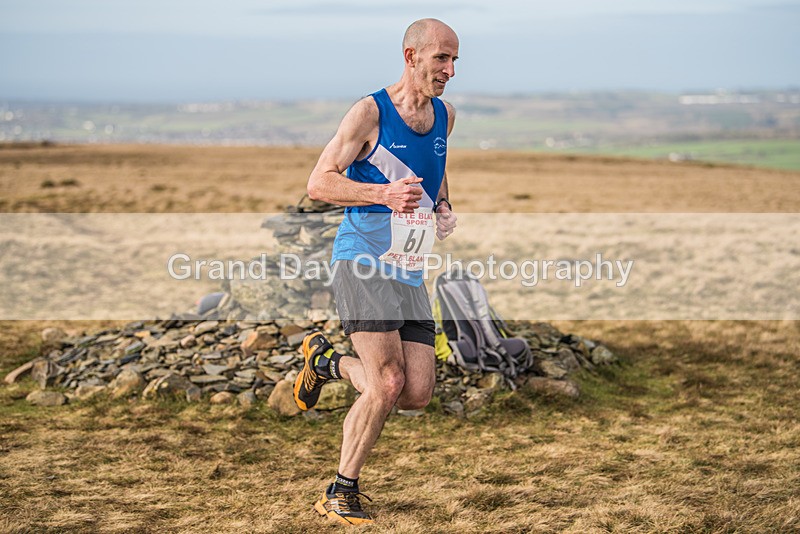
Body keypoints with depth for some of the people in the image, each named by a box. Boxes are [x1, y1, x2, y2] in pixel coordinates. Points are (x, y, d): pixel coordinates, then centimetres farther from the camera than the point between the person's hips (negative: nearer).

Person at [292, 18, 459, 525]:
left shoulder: (445, 115, 11)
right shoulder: (371, 112, -9)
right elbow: (319, 182, -10)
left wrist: (444, 206, 10)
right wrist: (383, 193, -24)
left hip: (411, 273, 7)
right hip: (363, 261, -7)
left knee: (418, 394, -1)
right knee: (388, 384, -16)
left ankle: (326, 361, 26)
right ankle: (341, 494, 3)